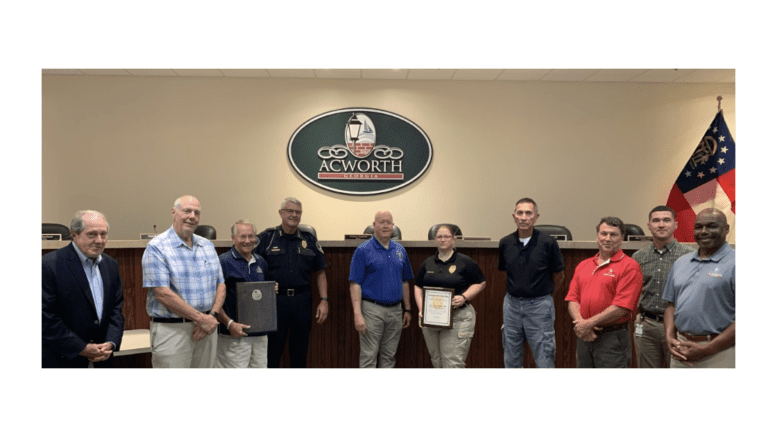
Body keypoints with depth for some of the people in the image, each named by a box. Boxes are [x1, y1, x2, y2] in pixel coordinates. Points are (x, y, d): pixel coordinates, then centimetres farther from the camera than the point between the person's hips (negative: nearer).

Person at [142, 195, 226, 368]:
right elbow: (163, 294, -15)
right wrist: (201, 318, -14)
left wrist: (213, 316, -7)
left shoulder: (207, 245, 12)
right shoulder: (157, 247, -6)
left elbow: (220, 284, 11)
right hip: (172, 329, -5)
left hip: (207, 329, 5)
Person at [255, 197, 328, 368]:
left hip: (302, 302, 3)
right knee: (271, 353, 3)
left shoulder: (309, 240, 8)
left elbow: (319, 273, 11)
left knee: (300, 352, 12)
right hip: (274, 301, -2)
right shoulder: (266, 238, 1)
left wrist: (324, 300, 3)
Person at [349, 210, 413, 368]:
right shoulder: (363, 250, -7)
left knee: (389, 357, 13)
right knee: (368, 358, 1)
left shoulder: (400, 250, 9)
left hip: (395, 310, 5)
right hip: (372, 309, -5)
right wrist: (357, 314, -17)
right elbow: (355, 284, -10)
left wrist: (407, 310, 13)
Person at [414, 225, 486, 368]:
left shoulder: (465, 262, -1)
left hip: (457, 317, -5)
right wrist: (421, 309, -1)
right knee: (436, 361, 13)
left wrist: (464, 297, -14)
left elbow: (480, 283, 2)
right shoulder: (427, 263, 11)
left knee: (453, 361, -7)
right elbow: (418, 287, 14)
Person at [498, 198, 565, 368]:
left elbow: (558, 276, 3)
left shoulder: (548, 243, -9)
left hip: (539, 305, -3)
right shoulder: (505, 243, -1)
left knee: (544, 360, 1)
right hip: (512, 304, 4)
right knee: (511, 361, 13)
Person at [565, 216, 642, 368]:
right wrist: (580, 322, -11)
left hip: (612, 338, -6)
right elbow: (572, 299, 8)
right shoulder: (583, 266, 13)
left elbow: (622, 307, -16)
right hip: (584, 337, 6)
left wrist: (589, 323, -15)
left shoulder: (629, 267, -7)